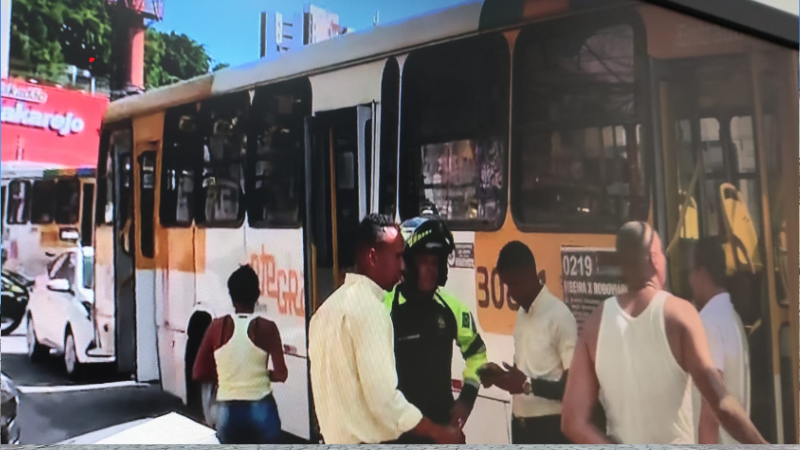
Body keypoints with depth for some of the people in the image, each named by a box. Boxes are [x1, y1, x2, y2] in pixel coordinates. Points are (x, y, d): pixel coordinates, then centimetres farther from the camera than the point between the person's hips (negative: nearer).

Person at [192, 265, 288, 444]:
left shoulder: (217, 326, -4)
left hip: (228, 411, 1)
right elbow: (281, 374, -11)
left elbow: (198, 374, -1)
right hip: (262, 410, -1)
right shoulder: (267, 327, -8)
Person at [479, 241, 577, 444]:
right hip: (522, 425, 8)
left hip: (550, 427, -8)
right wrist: (501, 375, 1)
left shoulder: (560, 315, -16)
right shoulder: (521, 314, 10)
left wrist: (528, 385, -25)